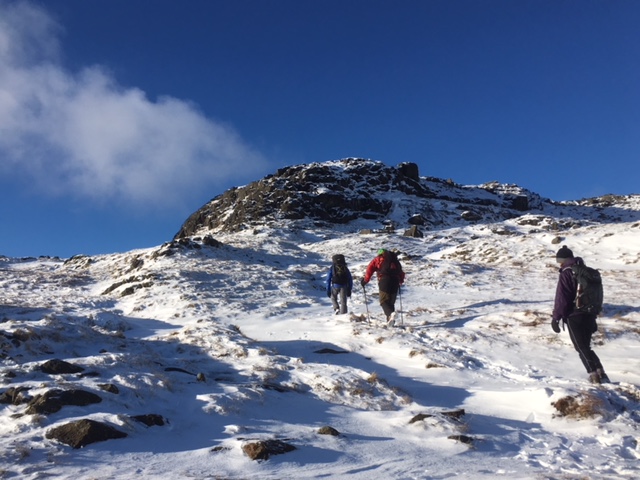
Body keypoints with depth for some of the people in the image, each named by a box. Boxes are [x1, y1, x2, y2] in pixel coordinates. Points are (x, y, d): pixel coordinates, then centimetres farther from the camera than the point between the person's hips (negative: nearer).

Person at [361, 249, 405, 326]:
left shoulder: (377, 259, 16)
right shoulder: (394, 259, 27)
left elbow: (370, 269, 5)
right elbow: (401, 271, 26)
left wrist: (365, 280, 9)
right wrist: (401, 280, 40)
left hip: (384, 280, -4)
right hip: (395, 281, 4)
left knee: (384, 301, -4)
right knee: (391, 302, 13)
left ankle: (390, 313, -31)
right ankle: (390, 321, 4)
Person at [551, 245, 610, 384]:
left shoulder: (566, 274, -11)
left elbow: (561, 298, -15)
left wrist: (555, 318, -10)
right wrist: (593, 317, 26)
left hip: (574, 316, -8)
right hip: (589, 315, 8)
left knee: (582, 348, -1)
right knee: (585, 347, 17)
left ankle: (594, 375, -6)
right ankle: (601, 374, 11)